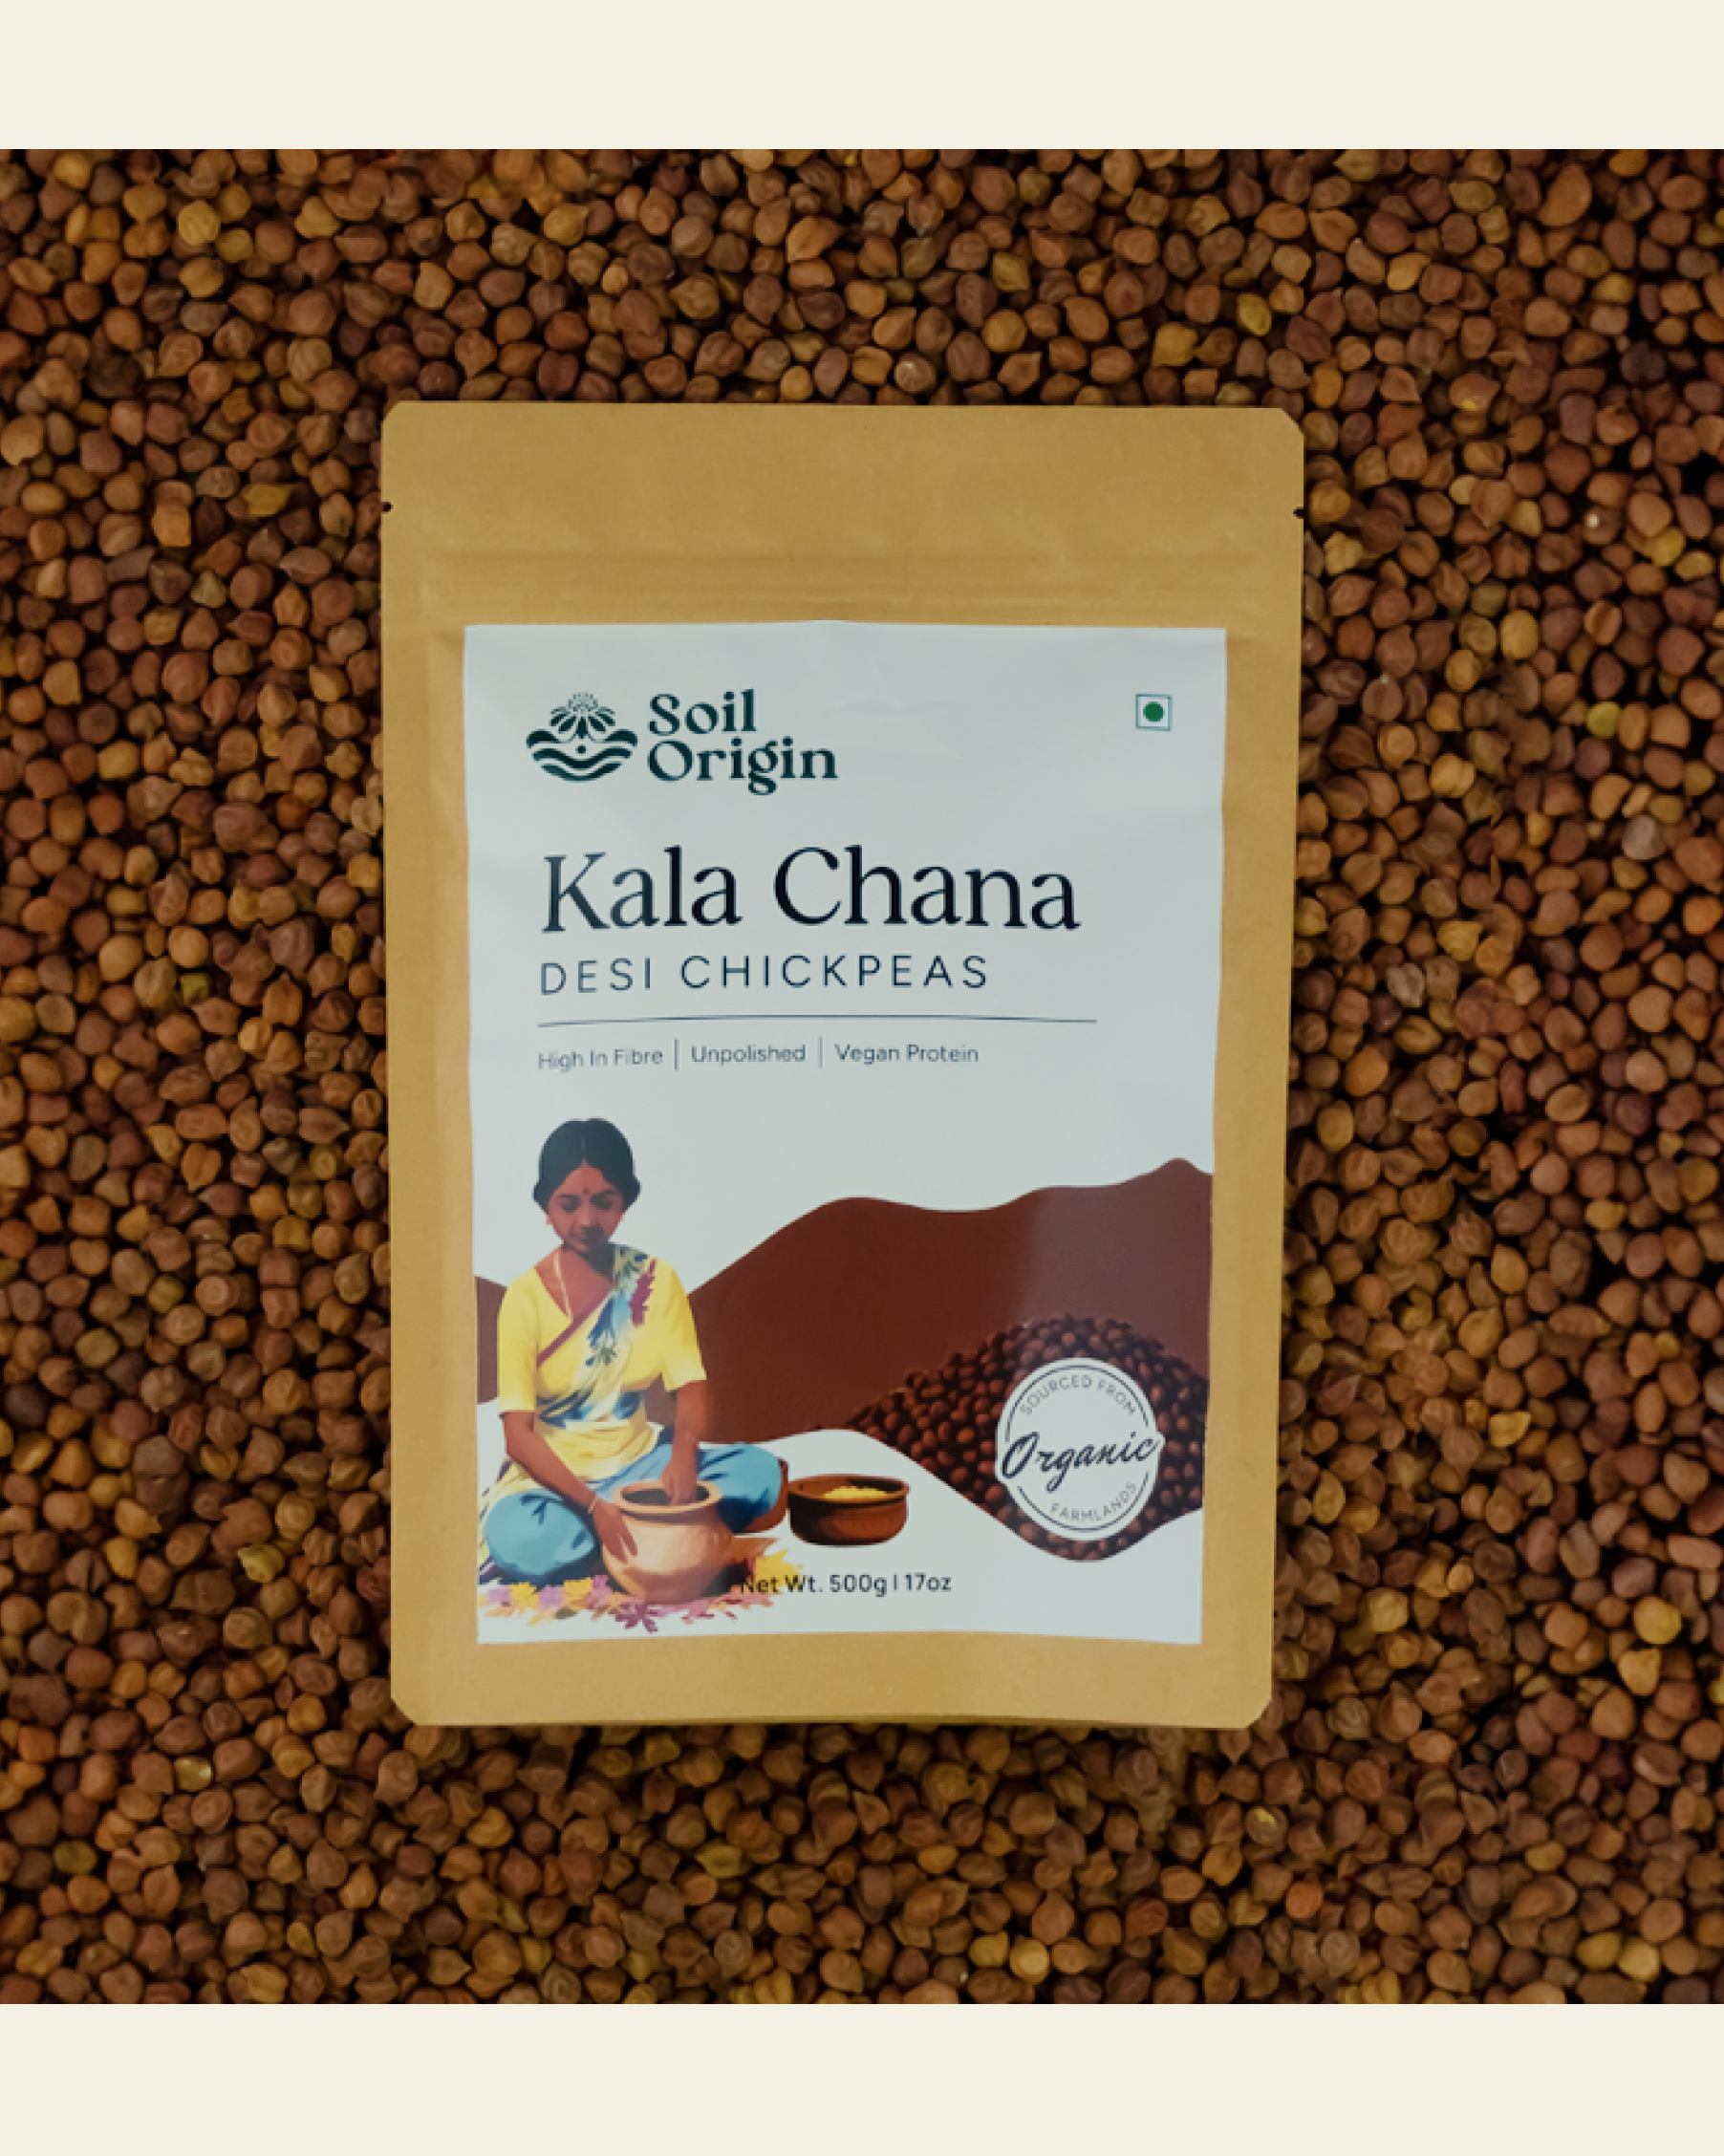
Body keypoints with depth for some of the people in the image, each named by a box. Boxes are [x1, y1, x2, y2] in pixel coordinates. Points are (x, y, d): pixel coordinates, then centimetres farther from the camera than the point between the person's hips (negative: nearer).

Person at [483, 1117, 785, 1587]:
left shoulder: (654, 1279, -1)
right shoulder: (526, 1297, -11)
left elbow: (692, 1389, -6)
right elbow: (518, 1433, -17)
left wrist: (683, 1453, -29)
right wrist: (593, 1505, -32)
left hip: (637, 1460, 3)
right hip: (554, 1475, -3)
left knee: (759, 1471, -21)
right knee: (519, 1542, -37)